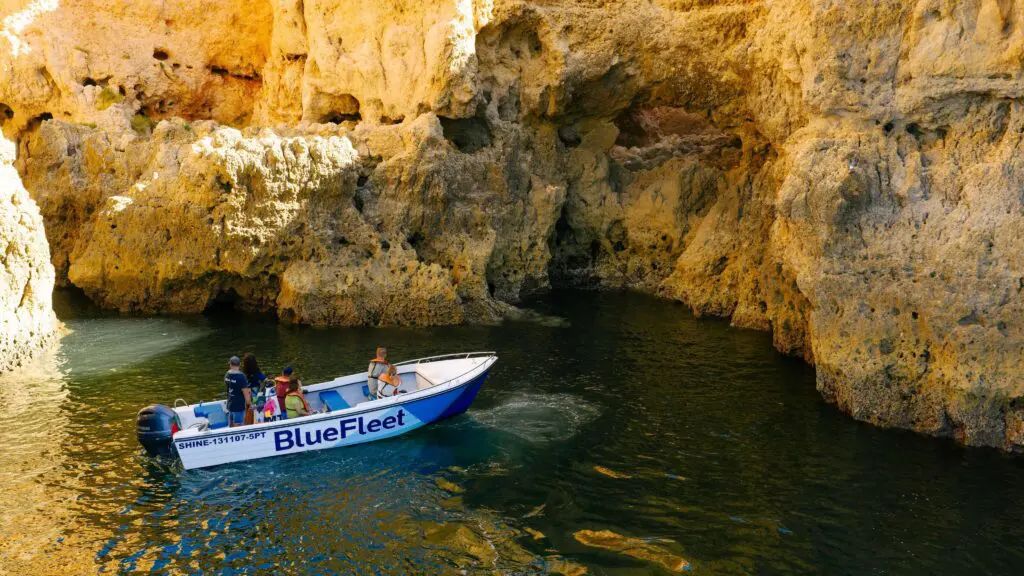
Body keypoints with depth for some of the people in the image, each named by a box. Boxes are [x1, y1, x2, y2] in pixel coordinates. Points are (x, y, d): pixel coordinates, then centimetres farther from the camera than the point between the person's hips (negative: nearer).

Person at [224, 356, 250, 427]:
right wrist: (249, 404, -5)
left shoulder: (227, 375, 0)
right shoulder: (241, 376, -22)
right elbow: (246, 393, -20)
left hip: (230, 405, 7)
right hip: (239, 407, -7)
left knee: (231, 427, 17)